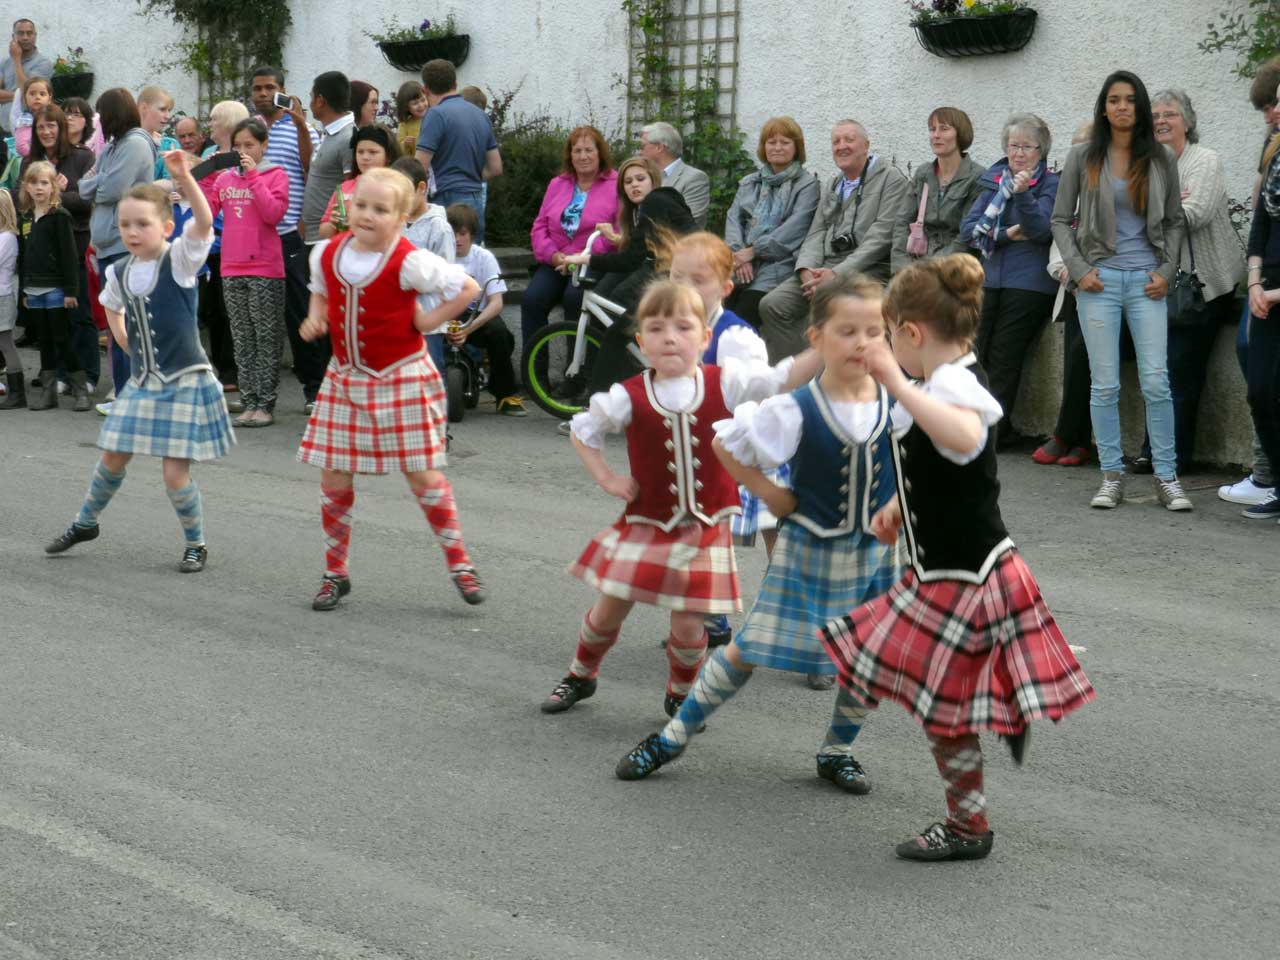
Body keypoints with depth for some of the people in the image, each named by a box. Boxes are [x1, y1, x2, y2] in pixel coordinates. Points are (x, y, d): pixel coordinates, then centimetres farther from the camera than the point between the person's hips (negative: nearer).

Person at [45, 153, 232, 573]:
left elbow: (204, 222, -32)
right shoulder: (118, 272, 2)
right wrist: (124, 340, 13)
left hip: (184, 381, -5)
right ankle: (85, 522, 38)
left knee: (175, 472, -6)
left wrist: (184, 178, -45)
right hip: (141, 383, 6)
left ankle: (195, 544, 15)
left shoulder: (179, 260, -13)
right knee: (112, 459, 15)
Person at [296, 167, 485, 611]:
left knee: (423, 477, 3)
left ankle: (459, 564, 19)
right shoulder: (326, 253, -2)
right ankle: (335, 572, 20)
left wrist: (427, 322, -13)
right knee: (333, 479, 5)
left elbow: (467, 287, -11)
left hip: (402, 379, -4)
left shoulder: (409, 263, -18)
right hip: (344, 378, 5)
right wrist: (315, 318, 0)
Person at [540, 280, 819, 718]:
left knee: (688, 625, -1)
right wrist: (605, 478, -1)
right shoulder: (628, 398, -9)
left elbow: (784, 378, -15)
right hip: (645, 523, 1)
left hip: (705, 528, 0)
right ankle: (580, 676, 37)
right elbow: (582, 430, 8)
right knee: (608, 612, 9)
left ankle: (680, 695, 28)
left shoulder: (724, 383, -9)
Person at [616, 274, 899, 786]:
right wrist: (770, 494, -6)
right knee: (748, 649, 2)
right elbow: (725, 443, -6)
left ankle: (837, 752, 30)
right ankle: (673, 736, 16)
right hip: (810, 550, -3)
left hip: (875, 551, 3)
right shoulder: (796, 412, -18)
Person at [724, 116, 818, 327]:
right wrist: (738, 252, -7)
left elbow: (795, 227, -6)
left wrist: (753, 251, -11)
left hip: (778, 262, -4)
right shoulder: (749, 183, 24)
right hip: (742, 264, 4)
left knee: (742, 317, -26)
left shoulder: (807, 184, 6)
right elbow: (733, 219, 13)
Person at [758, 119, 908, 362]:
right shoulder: (830, 187, 25)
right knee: (772, 305, -15)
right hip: (824, 267, 7)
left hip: (867, 268, -7)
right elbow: (816, 233, 17)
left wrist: (837, 273, -17)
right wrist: (806, 269, -6)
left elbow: (881, 236, -9)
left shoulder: (891, 180, 2)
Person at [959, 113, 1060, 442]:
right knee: (982, 355, 1)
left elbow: (1040, 231, -15)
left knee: (1003, 358, -4)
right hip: (990, 280, 5)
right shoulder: (994, 179, 13)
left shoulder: (1051, 184, 0)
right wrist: (1005, 235, -8)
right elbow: (968, 228, 5)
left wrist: (1023, 193, -27)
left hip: (1029, 284, -5)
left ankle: (995, 428, 7)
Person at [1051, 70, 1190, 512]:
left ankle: (1167, 477, 2)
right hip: (1100, 278, 0)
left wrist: (1166, 271, -1)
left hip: (1146, 280, 1)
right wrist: (1079, 270, -5)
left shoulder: (1161, 159, 7)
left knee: (1157, 382, -5)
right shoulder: (1083, 157, 4)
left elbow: (1175, 222, 12)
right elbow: (1061, 220, 7)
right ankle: (1111, 476, 8)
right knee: (1105, 384, 0)